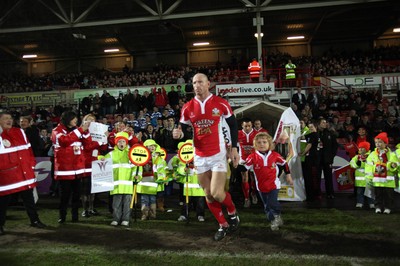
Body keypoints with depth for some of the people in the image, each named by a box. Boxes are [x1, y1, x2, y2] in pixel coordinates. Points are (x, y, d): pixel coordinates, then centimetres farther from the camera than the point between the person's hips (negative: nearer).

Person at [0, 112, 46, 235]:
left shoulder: (19, 132, 10)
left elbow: (28, 149, 12)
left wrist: (32, 164, 9)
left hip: (25, 172, 4)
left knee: (29, 197, 13)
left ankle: (34, 220, 24)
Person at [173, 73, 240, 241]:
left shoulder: (221, 103, -7)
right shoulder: (187, 107, 0)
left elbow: (233, 125, 3)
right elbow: (183, 130, 7)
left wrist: (234, 148, -2)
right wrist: (178, 134, -18)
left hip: (218, 155, -4)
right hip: (200, 157, 4)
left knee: (217, 193, -12)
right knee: (208, 195, 10)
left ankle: (233, 213, 21)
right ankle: (223, 225, 30)